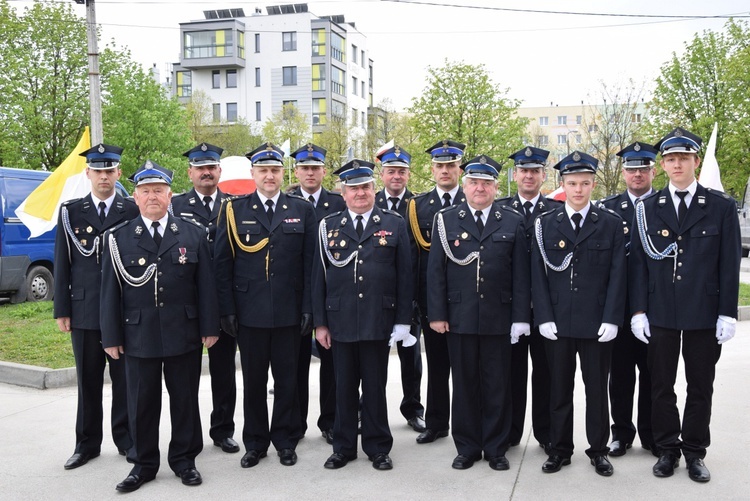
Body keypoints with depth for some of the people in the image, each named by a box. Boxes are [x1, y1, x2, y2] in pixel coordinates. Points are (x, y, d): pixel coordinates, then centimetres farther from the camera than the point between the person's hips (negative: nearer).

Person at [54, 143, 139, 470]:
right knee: (88, 380, 10)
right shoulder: (70, 212, 6)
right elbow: (62, 264, 5)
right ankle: (87, 443, 22)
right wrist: (62, 310, 1)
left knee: (124, 378, 7)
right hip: (84, 310, 1)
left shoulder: (133, 211, 2)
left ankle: (126, 438, 21)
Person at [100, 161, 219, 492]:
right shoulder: (118, 238, 2)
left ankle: (184, 459, 25)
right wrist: (111, 337, -1)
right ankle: (143, 463, 25)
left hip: (184, 334, 0)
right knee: (142, 403, 9)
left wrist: (209, 328, -1)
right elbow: (110, 290, 2)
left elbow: (206, 285, 3)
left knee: (185, 400, 10)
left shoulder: (193, 234, 4)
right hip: (138, 335, 0)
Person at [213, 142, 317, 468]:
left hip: (289, 312, 0)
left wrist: (308, 307, -4)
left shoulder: (302, 210, 5)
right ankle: (255, 443, 24)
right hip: (249, 312, 0)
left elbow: (310, 262, 2)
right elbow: (222, 263, 1)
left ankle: (285, 441, 23)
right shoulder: (234, 210, 3)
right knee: (253, 380, 10)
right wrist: (227, 309, -4)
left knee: (287, 379, 9)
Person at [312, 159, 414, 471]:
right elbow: (319, 277, 6)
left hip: (378, 322, -1)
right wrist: (320, 323, 2)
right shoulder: (328, 226, 6)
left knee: (375, 387, 9)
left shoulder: (394, 224, 3)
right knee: (344, 387, 11)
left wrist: (403, 321, -3)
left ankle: (378, 447, 23)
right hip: (340, 322, 1)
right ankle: (343, 447, 25)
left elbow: (404, 276, 2)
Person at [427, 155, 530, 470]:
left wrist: (520, 317, -3)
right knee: (464, 385, 8)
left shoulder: (513, 222, 5)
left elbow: (520, 274, 2)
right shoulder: (446, 220, 4)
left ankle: (496, 449, 21)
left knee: (497, 386, 7)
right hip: (459, 318, 0)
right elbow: (435, 271, 2)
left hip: (498, 319, 0)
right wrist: (437, 314, -4)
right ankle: (467, 448, 21)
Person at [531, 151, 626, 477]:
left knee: (597, 388, 9)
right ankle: (560, 449, 22)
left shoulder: (611, 224, 2)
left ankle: (598, 450, 23)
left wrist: (611, 319, -8)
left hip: (597, 324, -1)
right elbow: (538, 275, 2)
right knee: (559, 388, 10)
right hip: (557, 323, 1)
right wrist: (544, 318, -6)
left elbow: (617, 275, -1)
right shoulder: (546, 224, 4)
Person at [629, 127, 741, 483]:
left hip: (704, 314, -1)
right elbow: (638, 263, 2)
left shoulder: (721, 207, 1)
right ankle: (667, 449, 24)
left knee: (700, 387, 10)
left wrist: (728, 314, -5)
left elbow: (729, 265, -1)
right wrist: (638, 311, -3)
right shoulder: (647, 208, 3)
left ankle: (694, 452, 24)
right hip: (660, 313, 1)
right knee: (661, 386, 9)